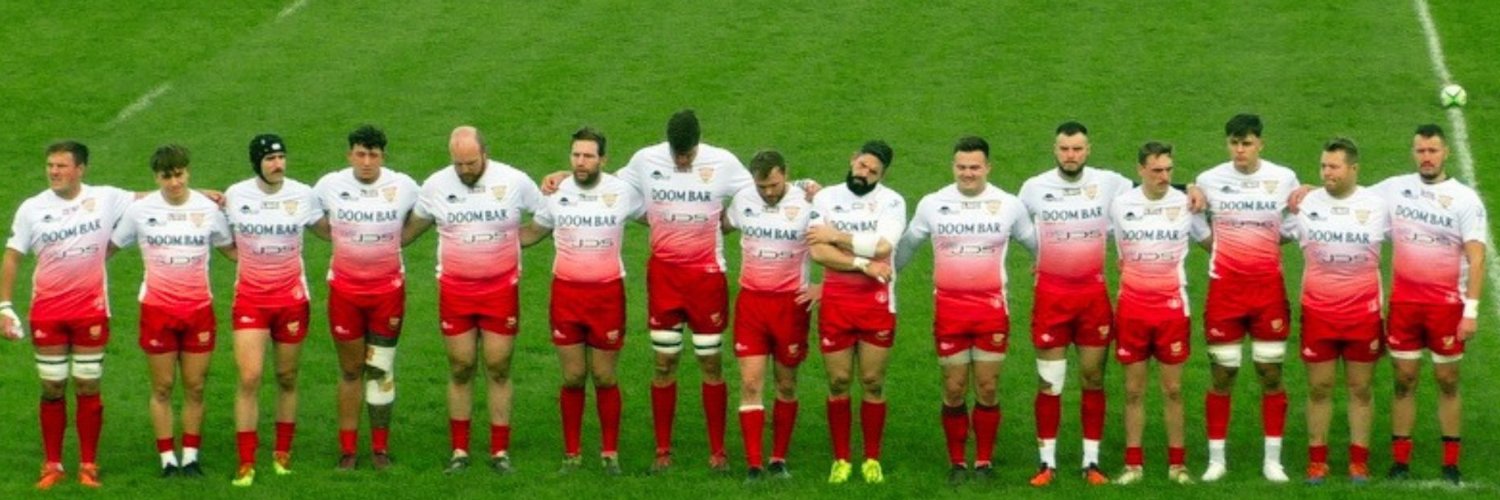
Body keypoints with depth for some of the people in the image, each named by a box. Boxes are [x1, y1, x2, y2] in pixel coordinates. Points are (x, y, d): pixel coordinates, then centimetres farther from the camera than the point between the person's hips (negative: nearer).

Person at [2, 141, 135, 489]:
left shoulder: (105, 199, -3)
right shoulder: (32, 209, -2)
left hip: (91, 310, -1)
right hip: (47, 311, 1)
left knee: (88, 389, 4)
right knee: (52, 390, 6)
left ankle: (88, 465, 13)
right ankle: (52, 465, 15)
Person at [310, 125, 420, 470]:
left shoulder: (403, 186, -6)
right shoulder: (330, 185, -6)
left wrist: (396, 239, 5)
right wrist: (336, 237, 2)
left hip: (388, 287, 0)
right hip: (345, 287, 0)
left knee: (382, 368, 4)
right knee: (350, 369, 5)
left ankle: (380, 448, 12)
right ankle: (347, 449, 11)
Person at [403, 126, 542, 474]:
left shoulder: (514, 182, -6)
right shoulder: (436, 185, -1)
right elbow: (414, 227, 13)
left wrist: (521, 237, -2)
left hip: (501, 289, -1)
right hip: (455, 289, 1)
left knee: (499, 369, 1)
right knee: (460, 369, 4)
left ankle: (500, 451, 9)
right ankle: (459, 451, 12)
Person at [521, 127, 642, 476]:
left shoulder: (622, 192, -3)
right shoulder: (557, 193, 1)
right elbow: (533, 231, 16)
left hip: (607, 294, -1)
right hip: (566, 293, 1)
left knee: (604, 378, 4)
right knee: (573, 378, 4)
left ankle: (610, 452, 16)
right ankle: (572, 453, 14)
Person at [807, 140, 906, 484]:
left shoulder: (891, 202, -1)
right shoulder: (826, 198, 3)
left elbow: (882, 246, -16)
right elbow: (817, 251, -8)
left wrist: (837, 236, -11)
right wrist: (864, 264, -14)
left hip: (877, 303, -1)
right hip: (835, 301, 1)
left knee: (873, 383, 4)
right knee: (838, 382, 4)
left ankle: (872, 459, 14)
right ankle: (841, 459, 14)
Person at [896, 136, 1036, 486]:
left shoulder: (1009, 205, 2)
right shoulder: (932, 204, 2)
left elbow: (1036, 244, 14)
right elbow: (906, 246, 14)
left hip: (992, 308, 0)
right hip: (949, 308, 0)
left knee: (988, 389, 2)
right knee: (954, 390, 3)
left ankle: (984, 462, 14)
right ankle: (957, 463, 15)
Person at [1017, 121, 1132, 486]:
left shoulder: (1109, 184, -2)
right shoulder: (1034, 188, -1)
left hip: (1094, 292, 0)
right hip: (1051, 294, 0)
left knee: (1093, 380, 5)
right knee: (1049, 383, 1)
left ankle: (1092, 462, 13)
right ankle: (1047, 462, 8)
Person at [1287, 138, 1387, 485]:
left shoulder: (1376, 205, 0)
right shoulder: (1306, 204, 0)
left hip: (1364, 312, 0)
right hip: (1318, 311, 0)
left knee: (1360, 388, 5)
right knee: (1319, 388, 4)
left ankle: (1359, 461, 13)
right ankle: (1317, 460, 12)